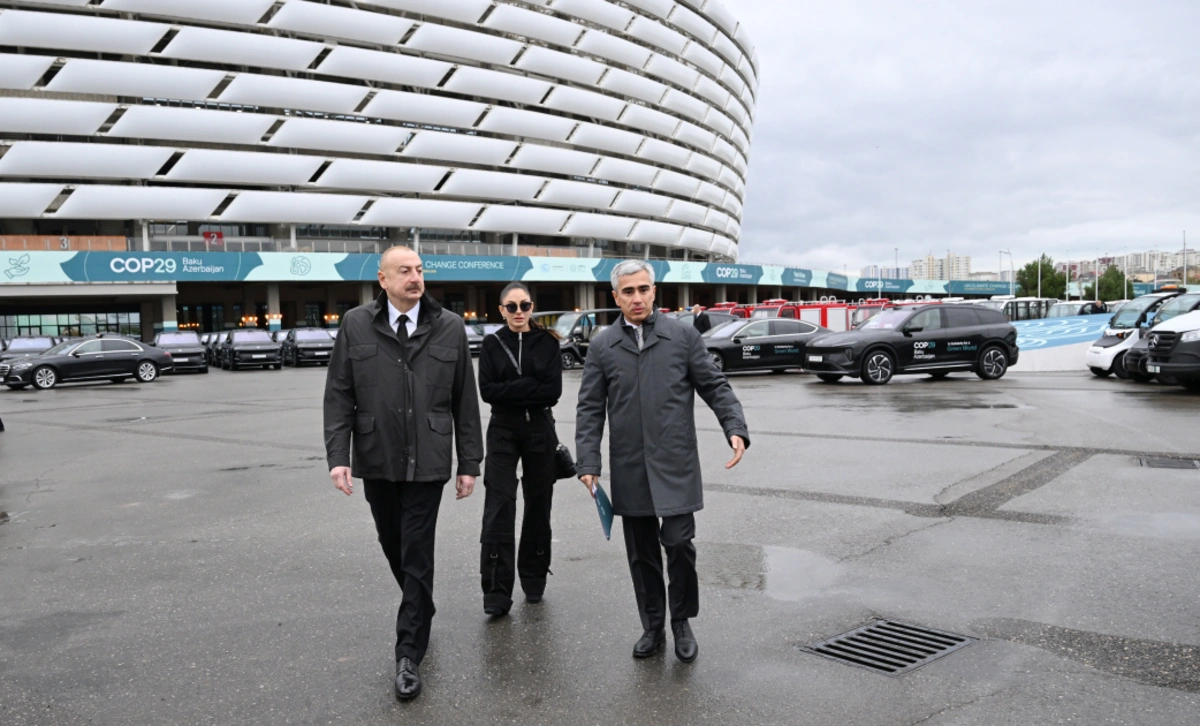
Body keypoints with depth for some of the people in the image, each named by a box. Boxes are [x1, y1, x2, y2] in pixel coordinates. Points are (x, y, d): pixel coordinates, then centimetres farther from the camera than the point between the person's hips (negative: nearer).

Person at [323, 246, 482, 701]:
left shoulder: (449, 328, -1)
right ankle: (421, 612, 42)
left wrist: (469, 462, 1)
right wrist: (338, 455, -8)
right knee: (393, 548, 17)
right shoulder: (356, 326, 0)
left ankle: (409, 653, 11)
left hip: (427, 462, -2)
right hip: (376, 461, 2)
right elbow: (339, 395, 0)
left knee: (417, 556, 0)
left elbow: (465, 401, 1)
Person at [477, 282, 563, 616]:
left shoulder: (547, 343, 2)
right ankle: (496, 593, -8)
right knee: (499, 508, -10)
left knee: (538, 505, 9)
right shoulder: (492, 344, 2)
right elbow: (487, 390, -7)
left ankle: (534, 580, 25)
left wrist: (511, 390, -13)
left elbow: (554, 390, -8)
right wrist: (530, 387, -15)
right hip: (503, 430, -1)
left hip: (540, 430, 1)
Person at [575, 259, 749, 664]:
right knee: (642, 552, 9)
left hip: (675, 464, -2)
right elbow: (590, 409, 5)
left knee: (678, 542, -6)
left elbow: (715, 387, 3)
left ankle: (682, 622, 17)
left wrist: (736, 429, -12)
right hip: (629, 470, 2)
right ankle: (653, 627, 25)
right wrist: (587, 462, -3)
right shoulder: (602, 346, 6)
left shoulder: (683, 336, 3)